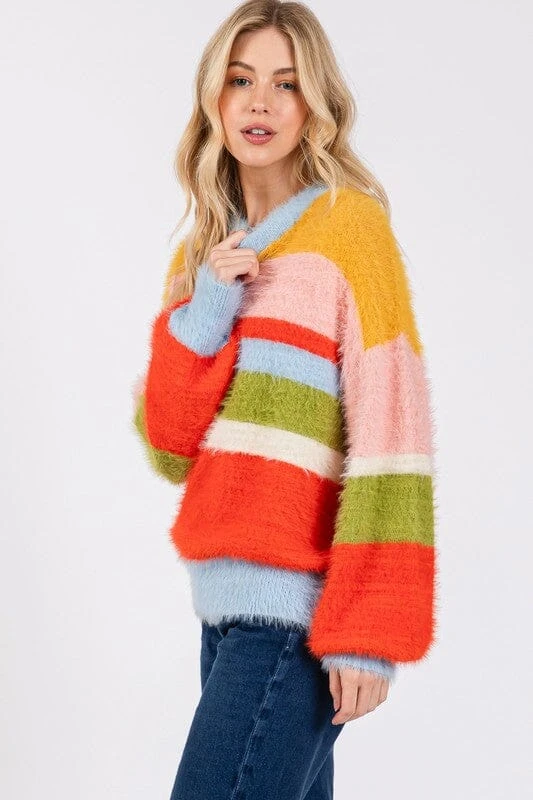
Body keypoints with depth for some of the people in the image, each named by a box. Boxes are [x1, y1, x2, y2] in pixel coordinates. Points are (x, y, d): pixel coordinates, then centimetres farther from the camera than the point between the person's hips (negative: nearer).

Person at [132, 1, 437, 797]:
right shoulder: (202, 253, 14)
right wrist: (200, 317, -6)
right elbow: (169, 449, 10)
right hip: (228, 605, 6)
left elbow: (391, 429, -12)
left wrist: (369, 629, -17)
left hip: (300, 610, -6)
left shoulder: (349, 223, -4)